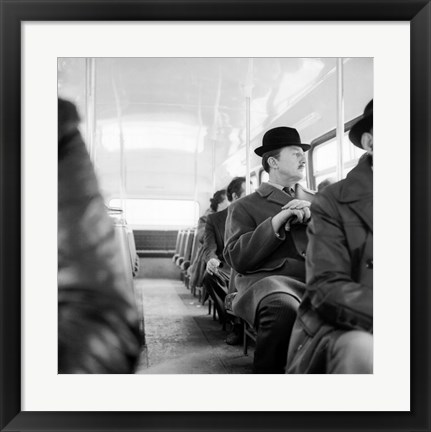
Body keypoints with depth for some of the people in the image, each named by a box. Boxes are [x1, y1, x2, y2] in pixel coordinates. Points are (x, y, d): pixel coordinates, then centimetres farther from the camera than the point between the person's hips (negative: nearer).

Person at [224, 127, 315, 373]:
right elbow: (237, 259, 2)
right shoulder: (244, 207, 17)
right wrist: (277, 220, -5)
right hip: (269, 278, -3)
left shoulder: (316, 201, 29)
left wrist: (313, 217, 1)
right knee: (283, 308, -40)